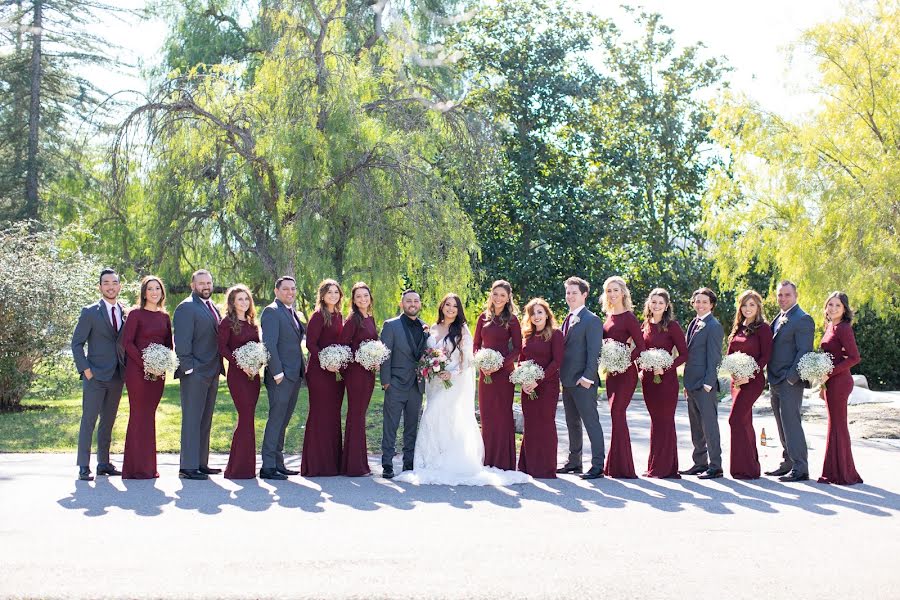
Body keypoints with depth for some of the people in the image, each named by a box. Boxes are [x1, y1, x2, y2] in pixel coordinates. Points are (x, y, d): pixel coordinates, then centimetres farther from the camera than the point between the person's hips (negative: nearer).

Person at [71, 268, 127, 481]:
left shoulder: (125, 313, 10)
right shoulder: (90, 312, -3)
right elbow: (77, 343, -3)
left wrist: (127, 369, 5)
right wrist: (85, 370, -11)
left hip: (117, 376, 5)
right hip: (96, 376, -5)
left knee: (108, 421, 11)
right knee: (89, 420, -5)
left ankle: (104, 463, 19)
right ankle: (83, 466, -2)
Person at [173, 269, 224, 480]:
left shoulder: (213, 308, 18)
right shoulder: (186, 308, -9)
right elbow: (182, 341, -14)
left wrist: (220, 367, 14)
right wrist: (188, 367, -19)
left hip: (212, 372, 9)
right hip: (195, 372, -9)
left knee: (205, 420, 12)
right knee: (192, 420, -6)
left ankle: (201, 463, 19)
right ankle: (188, 467, -4)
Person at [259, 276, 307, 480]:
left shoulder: (294, 314, 19)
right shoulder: (271, 312, -9)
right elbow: (269, 344, -16)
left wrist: (304, 368, 14)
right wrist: (277, 372, -19)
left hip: (294, 375, 9)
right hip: (281, 376, -9)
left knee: (283, 420, 12)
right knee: (276, 419, -7)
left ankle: (278, 464, 18)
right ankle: (268, 467, -4)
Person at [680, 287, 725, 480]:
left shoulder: (714, 326, -10)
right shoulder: (694, 324, 16)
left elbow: (714, 357, -14)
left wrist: (708, 383, -17)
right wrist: (687, 383, 16)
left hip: (705, 384, -9)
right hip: (692, 384, 9)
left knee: (709, 425, -5)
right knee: (696, 427, 14)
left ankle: (715, 466, 0)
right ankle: (700, 463, 22)